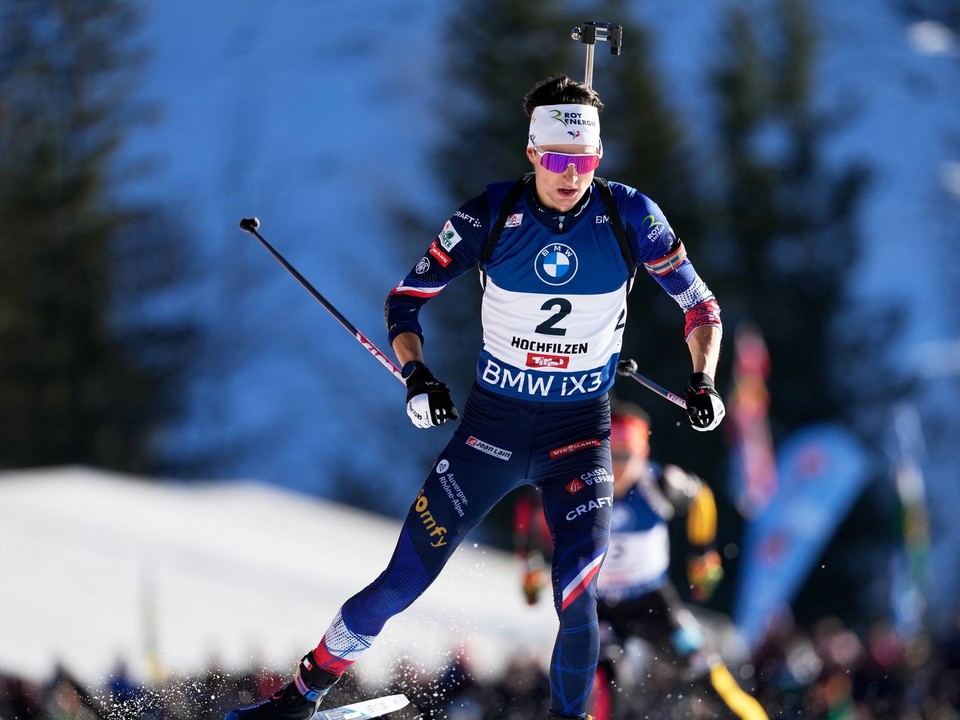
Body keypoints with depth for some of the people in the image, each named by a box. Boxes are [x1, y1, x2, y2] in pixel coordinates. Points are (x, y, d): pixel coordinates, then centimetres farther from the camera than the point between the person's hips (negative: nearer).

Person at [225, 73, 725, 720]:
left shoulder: (629, 216, -10)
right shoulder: (491, 216, -12)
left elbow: (701, 306, 3)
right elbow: (406, 300, -2)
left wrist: (703, 382, -12)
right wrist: (417, 376, -18)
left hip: (580, 431, 0)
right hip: (491, 423, 0)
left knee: (576, 601, -18)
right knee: (403, 582, -2)